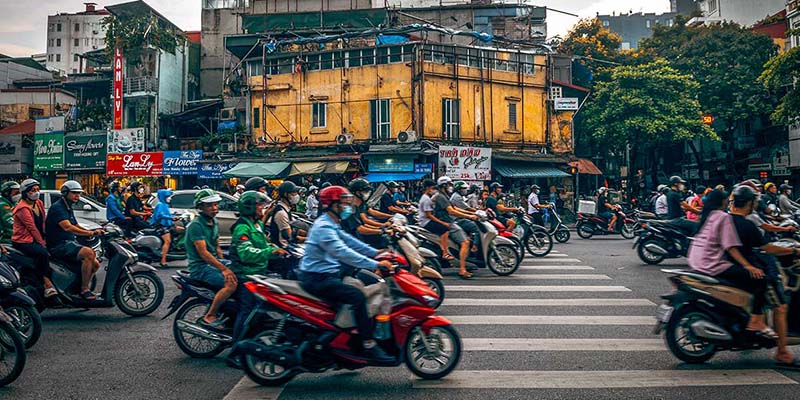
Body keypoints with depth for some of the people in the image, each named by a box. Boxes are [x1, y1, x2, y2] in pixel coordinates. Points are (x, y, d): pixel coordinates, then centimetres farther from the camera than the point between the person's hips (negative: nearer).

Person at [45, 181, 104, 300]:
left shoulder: (68, 209, 20)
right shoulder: (57, 207, -12)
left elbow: (76, 226, 24)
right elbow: (67, 227, -27)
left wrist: (94, 231, 6)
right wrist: (90, 233, -33)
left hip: (70, 243, 10)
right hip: (59, 245, -10)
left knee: (95, 264, 2)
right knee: (89, 253, -31)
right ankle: (84, 290, -25)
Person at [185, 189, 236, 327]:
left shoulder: (214, 222, 12)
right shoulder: (196, 225, -16)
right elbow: (203, 253, -22)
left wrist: (224, 265, 7)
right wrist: (223, 269, -26)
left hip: (215, 262, 9)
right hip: (200, 267, -9)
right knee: (231, 283, -29)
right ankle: (209, 316, -17)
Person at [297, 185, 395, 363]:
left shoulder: (332, 225, 15)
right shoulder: (323, 227, -19)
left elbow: (350, 241, 15)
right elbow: (343, 252, -29)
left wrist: (376, 253, 4)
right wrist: (375, 264, -31)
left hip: (327, 274, 11)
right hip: (317, 279, -11)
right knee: (357, 296, -24)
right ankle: (369, 346, -20)